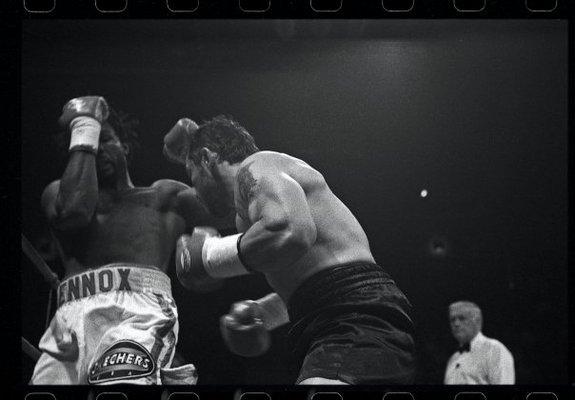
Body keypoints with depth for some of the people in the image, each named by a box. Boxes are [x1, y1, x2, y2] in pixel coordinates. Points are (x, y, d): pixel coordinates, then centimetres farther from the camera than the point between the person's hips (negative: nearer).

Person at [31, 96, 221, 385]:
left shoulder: (163, 195, 28)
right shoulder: (59, 191, 29)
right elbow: (72, 212, 3)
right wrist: (83, 135, 13)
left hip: (140, 309, -2)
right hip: (70, 315, 2)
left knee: (122, 380, -36)